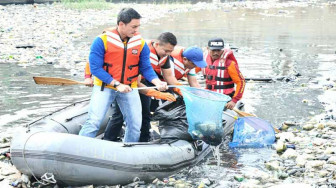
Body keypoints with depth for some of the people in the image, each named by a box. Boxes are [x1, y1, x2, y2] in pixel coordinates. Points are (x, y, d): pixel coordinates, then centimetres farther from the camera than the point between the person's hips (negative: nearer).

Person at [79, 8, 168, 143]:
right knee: (94, 122, -11)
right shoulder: (102, 40, -15)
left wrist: (157, 82, -17)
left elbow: (146, 68, 2)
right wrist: (117, 84, -20)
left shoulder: (140, 43, -3)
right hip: (105, 86, -4)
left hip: (129, 89, 4)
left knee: (135, 125, 5)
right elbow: (95, 68, -15)